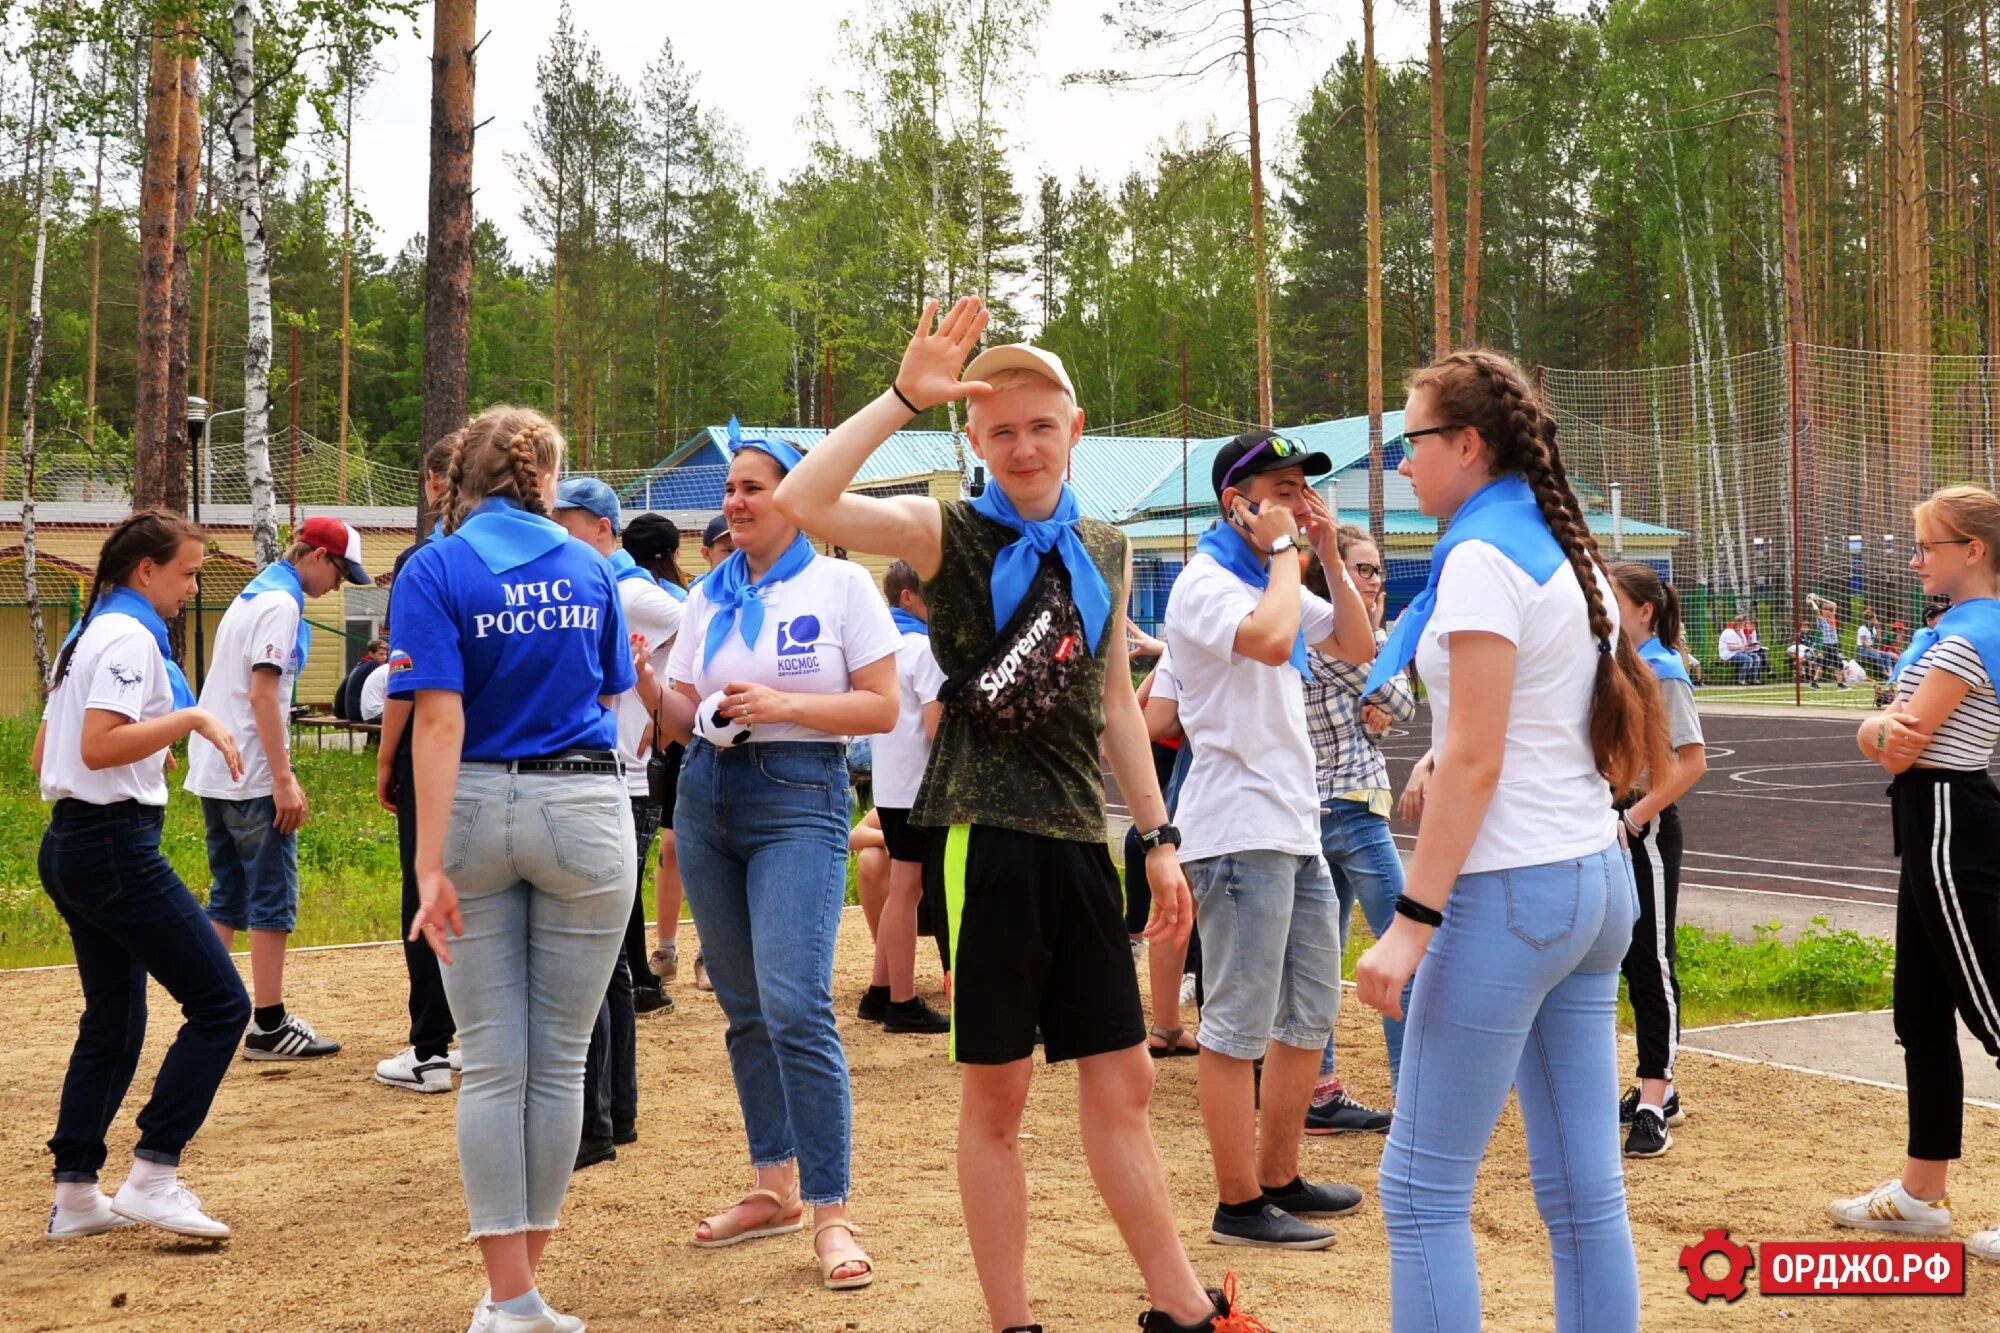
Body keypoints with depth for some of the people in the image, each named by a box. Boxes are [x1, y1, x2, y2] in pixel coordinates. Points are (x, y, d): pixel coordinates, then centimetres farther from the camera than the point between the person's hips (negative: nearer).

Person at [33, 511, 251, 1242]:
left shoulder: (86, 636, 18)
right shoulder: (130, 637, -12)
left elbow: (45, 754, 20)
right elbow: (98, 747, -24)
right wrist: (192, 718, -22)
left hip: (71, 846, 11)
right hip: (116, 845, -11)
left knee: (112, 1023, 16)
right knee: (220, 1002, -8)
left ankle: (75, 1195, 18)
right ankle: (152, 1175, -9)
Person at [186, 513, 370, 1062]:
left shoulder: (250, 597, 17)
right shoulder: (281, 603, -13)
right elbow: (263, 694, -20)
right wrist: (284, 780, -20)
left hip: (214, 772, 10)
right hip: (252, 776, -10)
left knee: (229, 897, 13)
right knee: (273, 898, -3)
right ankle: (269, 1027, 0)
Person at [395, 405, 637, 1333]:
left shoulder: (435, 570, -4)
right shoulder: (588, 569, 5)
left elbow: (439, 719, -14)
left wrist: (431, 865, -18)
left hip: (476, 809, -1)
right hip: (584, 811, 1)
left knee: (493, 1064, 4)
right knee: (560, 1059, 7)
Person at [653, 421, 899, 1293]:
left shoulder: (841, 584, -2)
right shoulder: (708, 596, 12)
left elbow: (882, 707, -6)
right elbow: (681, 718, 11)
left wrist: (783, 705, -17)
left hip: (800, 800, -6)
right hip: (707, 796, 6)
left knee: (796, 1007, -15)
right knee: (743, 1008, 10)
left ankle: (831, 1213, -9)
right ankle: (775, 1187, 23)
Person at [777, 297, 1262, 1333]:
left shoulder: (1105, 551, 13)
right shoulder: (946, 535, -3)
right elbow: (804, 503, -19)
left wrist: (1158, 836, 17)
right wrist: (905, 396, -20)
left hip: (1081, 838, 5)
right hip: (987, 833, -5)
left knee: (1122, 1080, 10)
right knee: (995, 1094, 4)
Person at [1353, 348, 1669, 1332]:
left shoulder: (1483, 556, -12)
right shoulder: (1569, 551, 14)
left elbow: (1474, 760, -18)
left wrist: (1412, 921, -18)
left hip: (1512, 890, -9)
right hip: (1596, 881, 9)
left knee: (1422, 1186, -3)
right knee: (1582, 1191, 10)